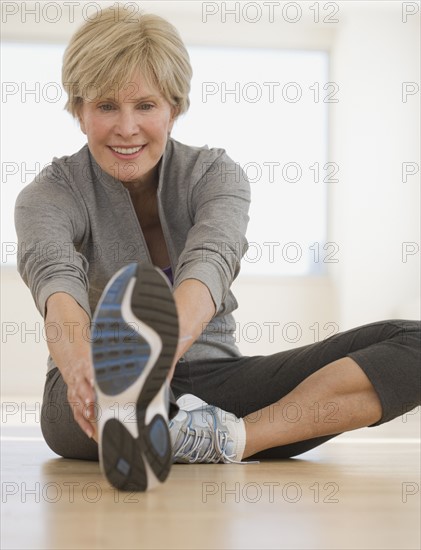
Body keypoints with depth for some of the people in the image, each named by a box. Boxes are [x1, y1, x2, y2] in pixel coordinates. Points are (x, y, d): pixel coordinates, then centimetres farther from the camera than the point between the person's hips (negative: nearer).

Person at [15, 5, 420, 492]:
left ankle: (227, 436, -36)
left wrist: (162, 346, -47)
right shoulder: (49, 195, -3)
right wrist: (80, 360, -52)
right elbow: (56, 279, -27)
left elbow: (208, 265, -23)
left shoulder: (215, 175, 0)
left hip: (210, 385, 2)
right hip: (90, 408, -2)